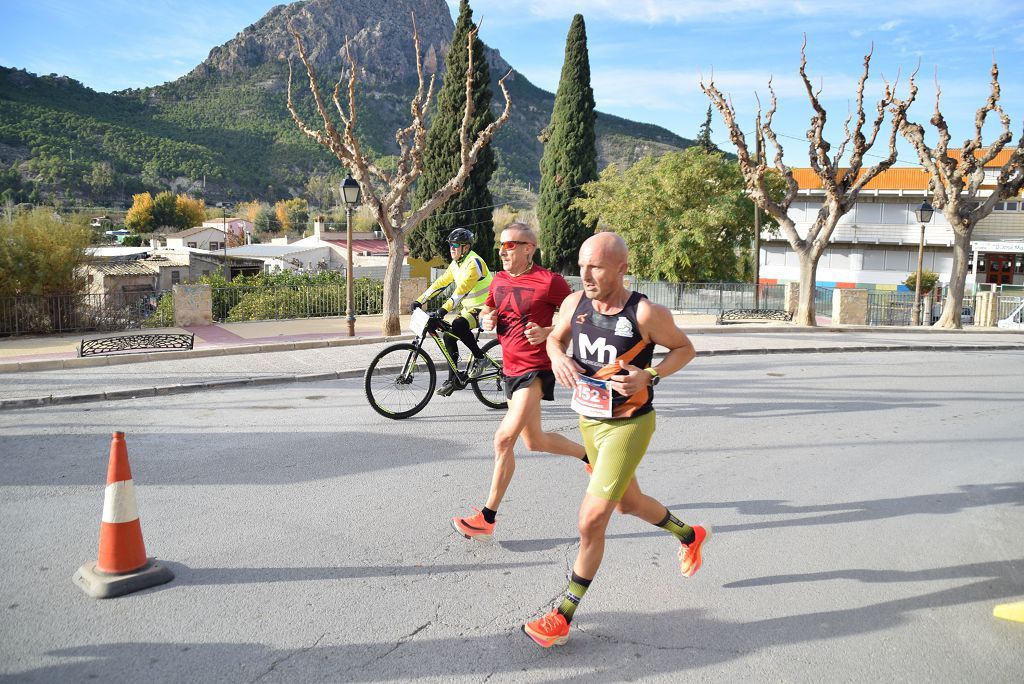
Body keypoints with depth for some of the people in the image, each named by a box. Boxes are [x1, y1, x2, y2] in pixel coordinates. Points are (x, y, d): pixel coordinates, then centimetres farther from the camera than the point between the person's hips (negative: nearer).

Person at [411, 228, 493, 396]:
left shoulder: (474, 262, -20)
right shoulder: (456, 264, 9)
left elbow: (463, 288, -32)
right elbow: (440, 283, 11)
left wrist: (444, 309, -40)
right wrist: (419, 301, 5)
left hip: (483, 308, -9)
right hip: (469, 308, 9)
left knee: (458, 326, -32)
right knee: (449, 336, -1)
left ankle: (479, 358, -13)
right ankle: (454, 380, 7)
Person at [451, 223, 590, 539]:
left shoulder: (550, 282, -13)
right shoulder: (499, 280, 7)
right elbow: (486, 311, 23)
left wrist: (548, 332, -22)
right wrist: (487, 320, 0)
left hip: (536, 369, -8)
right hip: (511, 368, 8)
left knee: (504, 438, -16)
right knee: (534, 441, 19)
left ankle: (487, 518, -6)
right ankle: (588, 454, 44)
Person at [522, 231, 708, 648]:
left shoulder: (646, 314, -22)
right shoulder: (575, 303, -7)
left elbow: (685, 349, -6)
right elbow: (556, 337, 12)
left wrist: (649, 376, -22)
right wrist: (557, 356, -11)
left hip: (628, 425, -7)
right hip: (589, 421, 7)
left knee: (592, 519, -11)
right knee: (628, 503, 24)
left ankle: (563, 617, 5)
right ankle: (690, 536, 54)